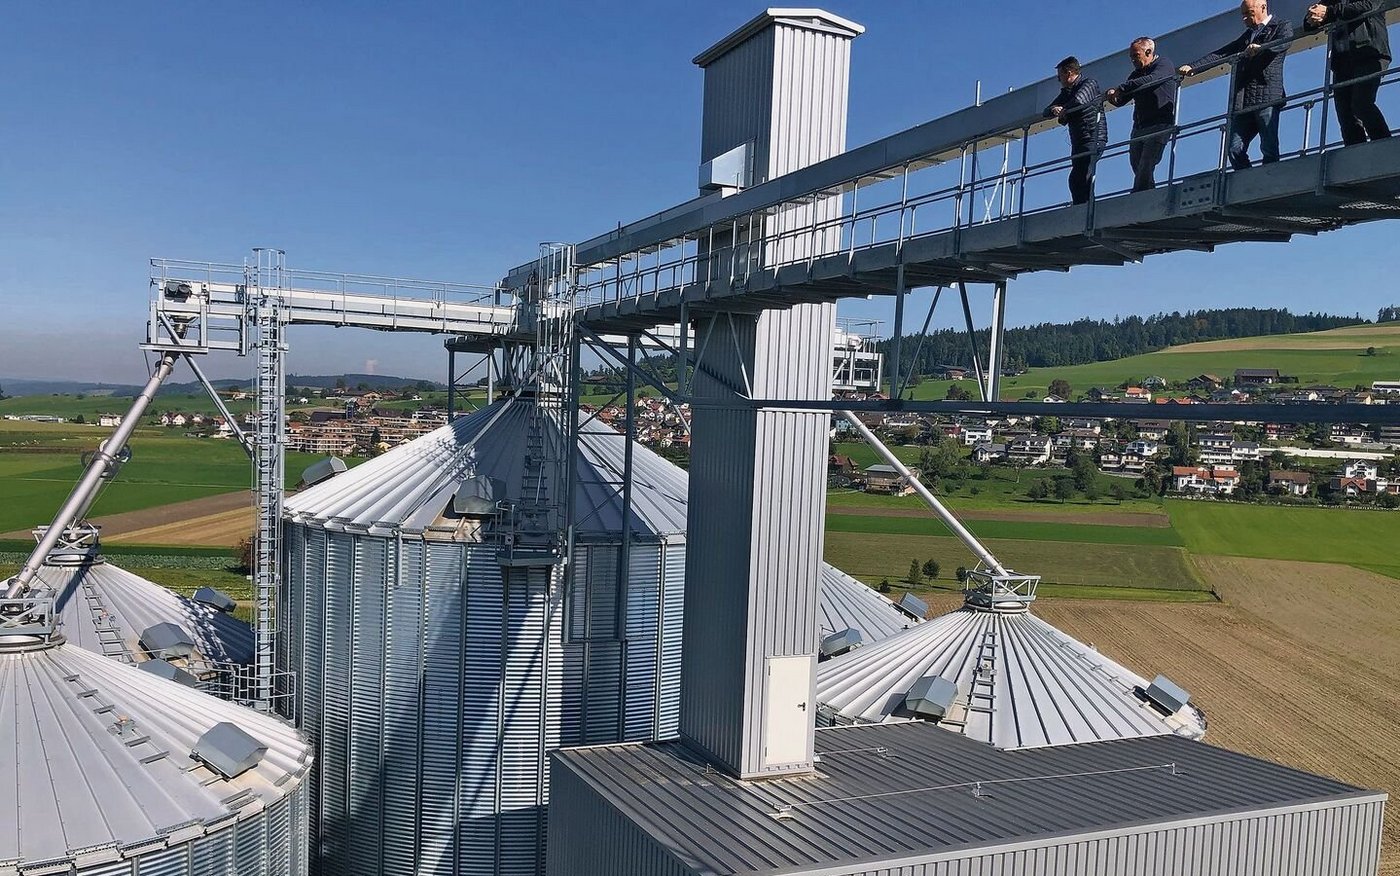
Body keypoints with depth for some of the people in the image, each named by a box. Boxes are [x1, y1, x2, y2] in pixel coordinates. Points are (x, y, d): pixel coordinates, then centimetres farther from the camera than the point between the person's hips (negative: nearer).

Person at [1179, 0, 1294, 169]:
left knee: (1269, 148, -9)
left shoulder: (1281, 25, 8)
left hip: (1268, 97, -6)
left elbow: (1285, 42, -13)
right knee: (1235, 150, -1)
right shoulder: (1247, 35, 27)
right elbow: (1221, 53, 20)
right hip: (1244, 101, 6)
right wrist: (1193, 67, 6)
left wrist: (1260, 48, -33)